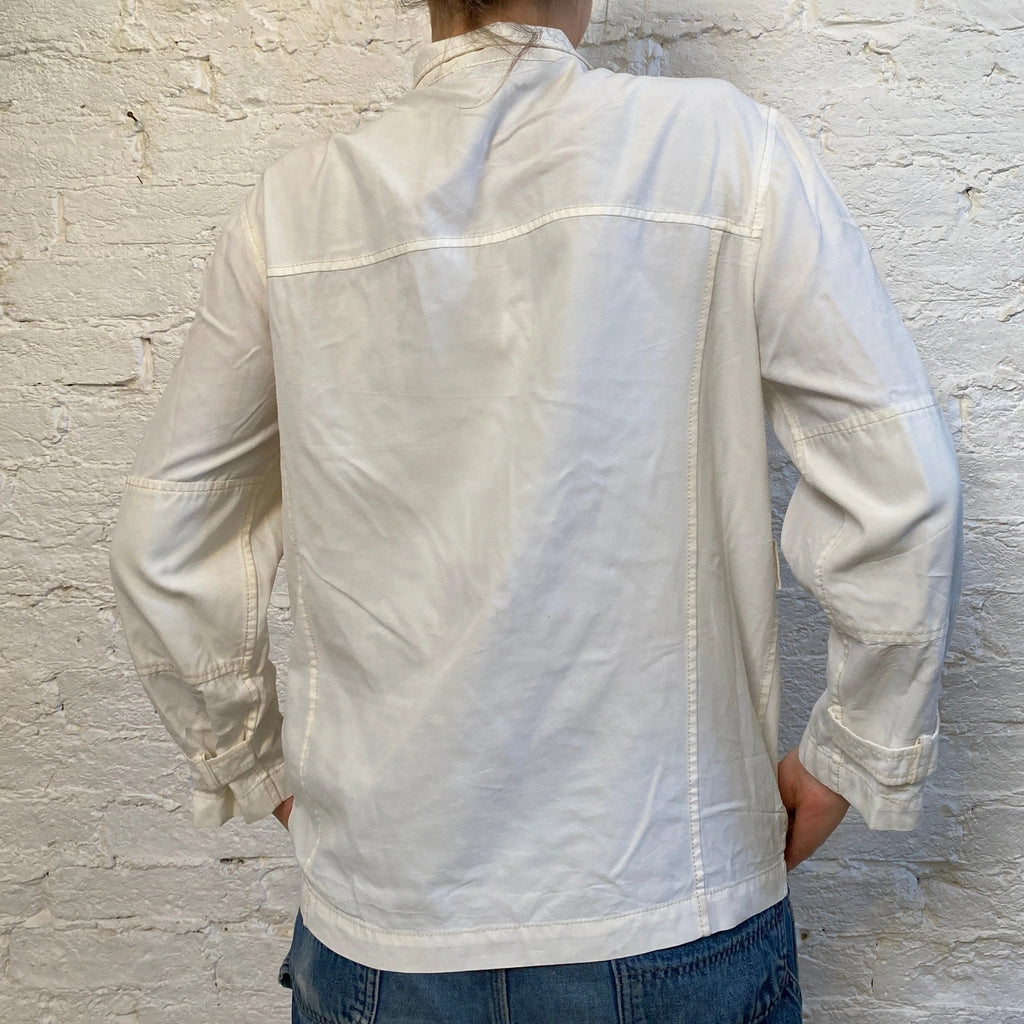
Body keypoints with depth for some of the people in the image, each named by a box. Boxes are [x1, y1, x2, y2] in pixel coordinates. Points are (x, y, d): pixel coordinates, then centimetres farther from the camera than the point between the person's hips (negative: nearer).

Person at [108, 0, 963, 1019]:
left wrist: (254, 767, 13)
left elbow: (159, 541, 1)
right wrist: (852, 763, 1)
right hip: (671, 916, -1)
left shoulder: (292, 206, -4)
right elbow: (901, 488, -12)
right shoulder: (729, 148, -10)